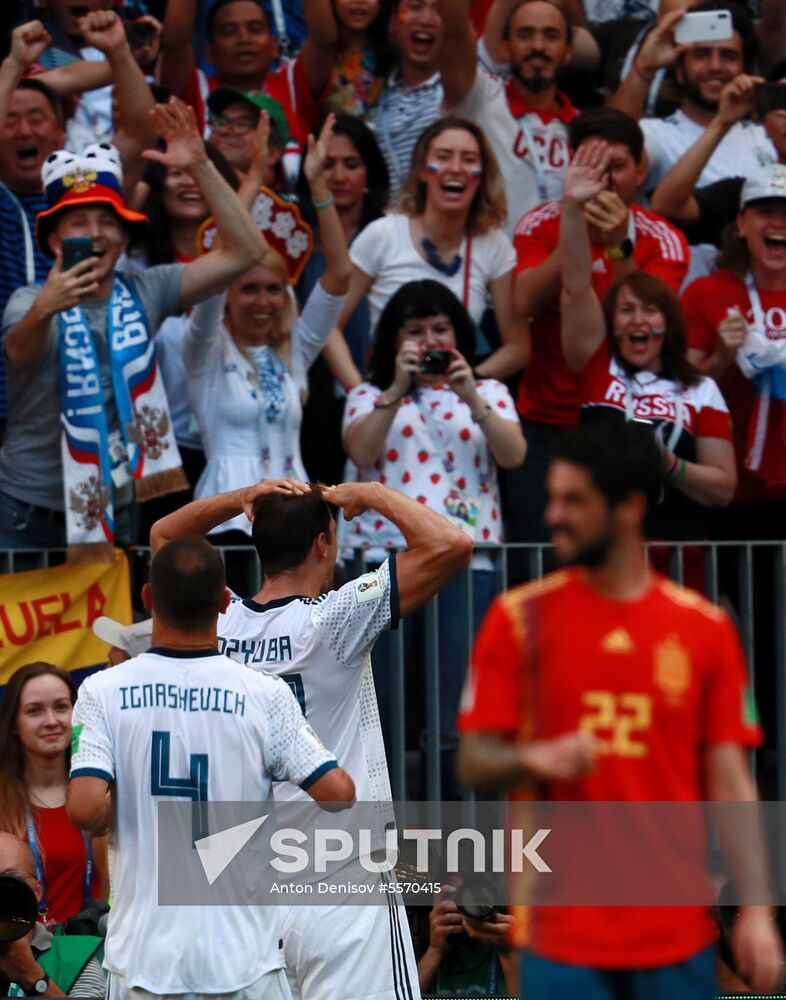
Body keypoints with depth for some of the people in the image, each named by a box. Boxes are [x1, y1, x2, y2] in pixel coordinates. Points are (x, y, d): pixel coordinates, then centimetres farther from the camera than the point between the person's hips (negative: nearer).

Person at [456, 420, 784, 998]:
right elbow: (473, 764, 4)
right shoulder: (519, 619, 3)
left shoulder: (705, 628, 4)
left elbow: (730, 781, 4)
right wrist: (533, 759, -19)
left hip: (677, 926, 1)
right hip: (563, 927, -1)